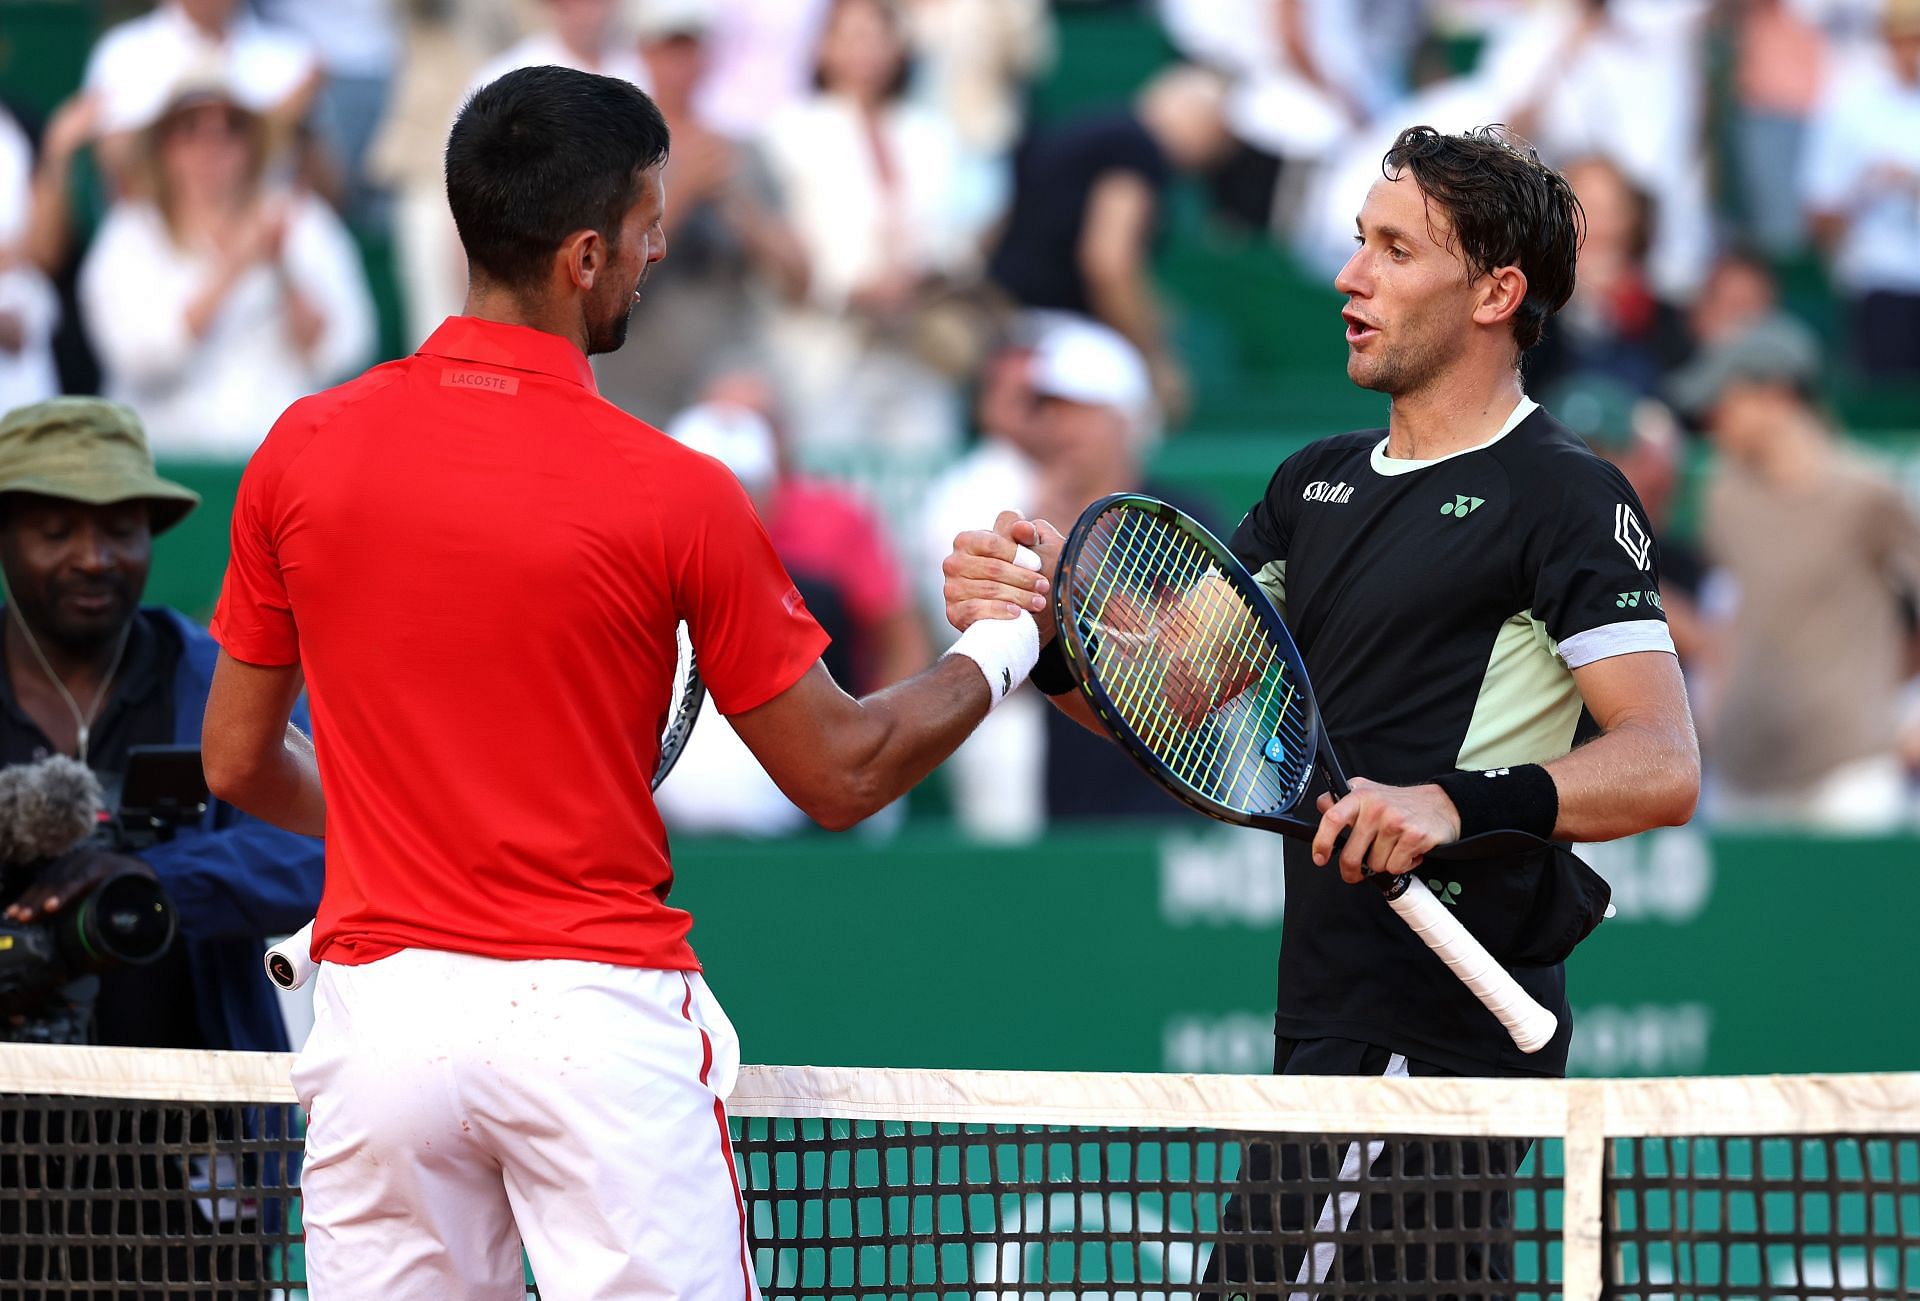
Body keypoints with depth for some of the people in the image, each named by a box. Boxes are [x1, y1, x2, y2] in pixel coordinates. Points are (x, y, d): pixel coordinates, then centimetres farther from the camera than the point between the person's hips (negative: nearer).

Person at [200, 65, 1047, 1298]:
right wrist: (1009, 644, 15)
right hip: (598, 1014, -4)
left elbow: (240, 761, 11)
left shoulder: (303, 453, 1)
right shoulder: (673, 495, -10)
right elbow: (842, 774, -1)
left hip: (376, 1012, 4)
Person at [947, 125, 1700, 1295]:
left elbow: (1665, 769, -16)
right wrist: (1057, 627, -8)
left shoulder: (1566, 497, -7)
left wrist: (1459, 803, -30)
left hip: (1429, 1042, -9)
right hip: (1336, 1023, 9)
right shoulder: (1319, 483, 18)